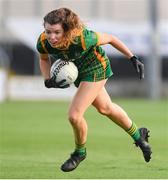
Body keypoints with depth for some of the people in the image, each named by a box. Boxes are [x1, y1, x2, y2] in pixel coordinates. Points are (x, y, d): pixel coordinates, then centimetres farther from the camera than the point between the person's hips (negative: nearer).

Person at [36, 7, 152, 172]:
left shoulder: (82, 38, -40)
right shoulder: (43, 42, -28)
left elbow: (110, 38, -22)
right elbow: (44, 59, -3)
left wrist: (133, 58, -14)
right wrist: (48, 81, -21)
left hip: (95, 69, -6)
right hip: (76, 72, 6)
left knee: (74, 115, -15)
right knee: (104, 107, 26)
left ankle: (80, 152, 17)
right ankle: (138, 135, 51)